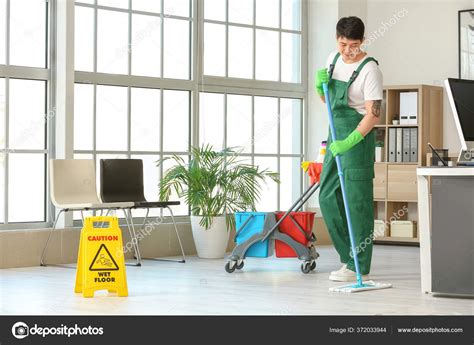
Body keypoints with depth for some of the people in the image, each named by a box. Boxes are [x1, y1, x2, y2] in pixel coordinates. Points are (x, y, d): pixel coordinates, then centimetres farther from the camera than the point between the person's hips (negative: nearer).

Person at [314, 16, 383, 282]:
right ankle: (350, 258, 18)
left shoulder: (369, 69, -15)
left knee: (357, 202, -7)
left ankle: (359, 267, -2)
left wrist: (349, 142, -30)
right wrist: (320, 85, -2)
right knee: (328, 197, 9)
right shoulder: (333, 60, 8)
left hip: (358, 138, -8)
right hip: (337, 138, 8)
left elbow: (373, 113, -20)